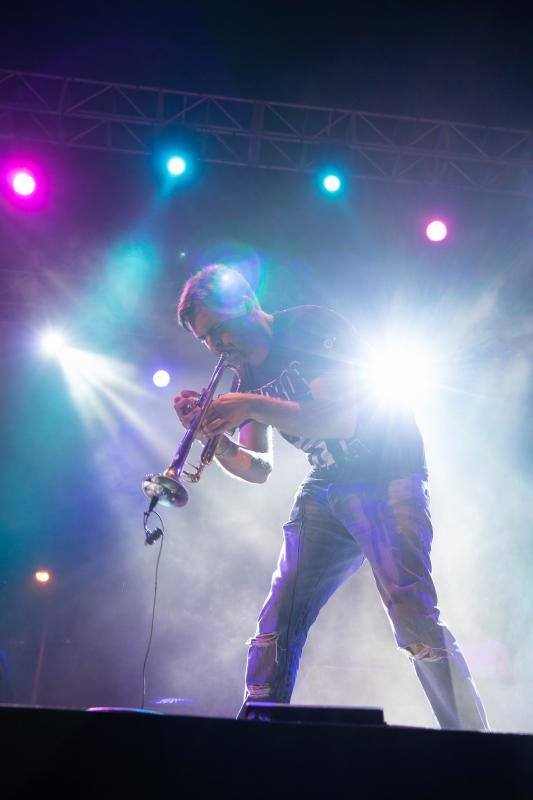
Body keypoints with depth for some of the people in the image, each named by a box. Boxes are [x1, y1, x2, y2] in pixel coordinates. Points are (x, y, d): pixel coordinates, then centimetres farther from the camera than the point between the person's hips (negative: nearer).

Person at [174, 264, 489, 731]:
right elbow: (258, 469, 9)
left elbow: (343, 416, -22)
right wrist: (215, 439, -10)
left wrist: (253, 407, -26)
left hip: (388, 478, -7)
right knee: (277, 623, -4)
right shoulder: (246, 377, 11)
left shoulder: (311, 327, -9)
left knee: (413, 616, -22)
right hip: (326, 490, 7)